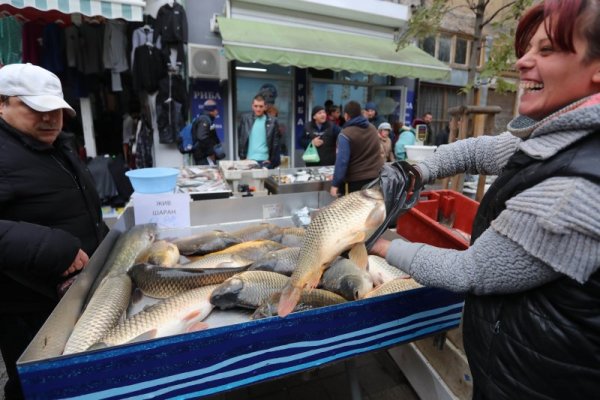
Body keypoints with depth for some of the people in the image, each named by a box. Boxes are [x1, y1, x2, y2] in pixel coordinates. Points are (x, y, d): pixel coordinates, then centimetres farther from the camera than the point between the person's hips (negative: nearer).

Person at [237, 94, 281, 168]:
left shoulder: (272, 121, 1)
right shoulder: (245, 118, 5)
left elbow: (275, 143, 3)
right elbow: (240, 139, 8)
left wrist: (271, 160, -2)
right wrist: (242, 157, 2)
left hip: (265, 161, -1)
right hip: (249, 160, 1)